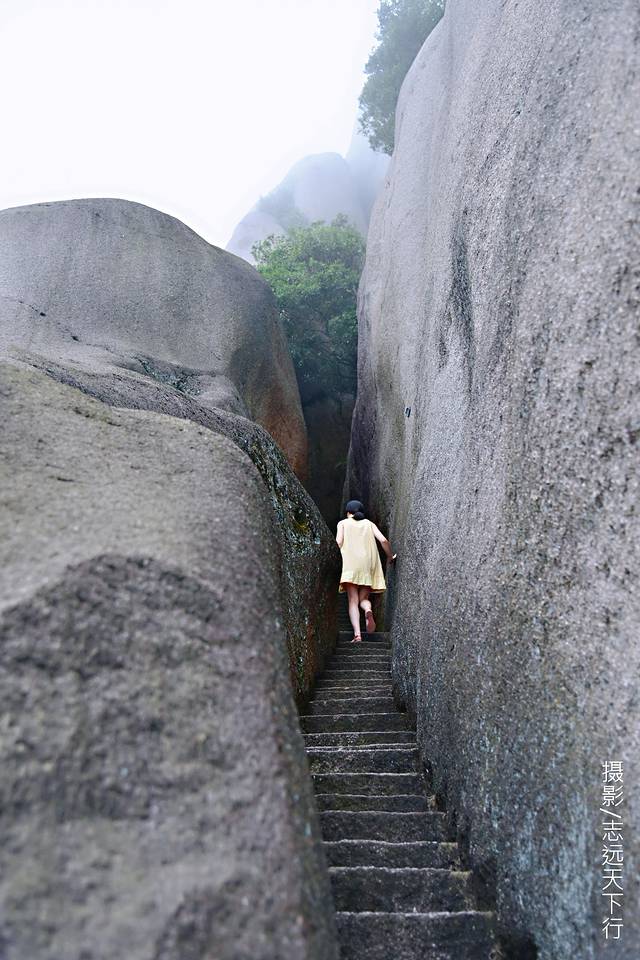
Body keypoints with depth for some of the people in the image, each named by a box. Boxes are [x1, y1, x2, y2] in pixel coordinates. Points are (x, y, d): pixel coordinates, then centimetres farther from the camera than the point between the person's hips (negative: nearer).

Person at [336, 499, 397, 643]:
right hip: (368, 564, 2)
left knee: (353, 601, -3)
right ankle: (368, 610, -25)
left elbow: (338, 542, -3)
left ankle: (357, 633, -21)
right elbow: (383, 540, 5)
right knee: (364, 598, 11)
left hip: (350, 565, -2)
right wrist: (391, 557, 18)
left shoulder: (343, 523, 15)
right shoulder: (369, 523, 19)